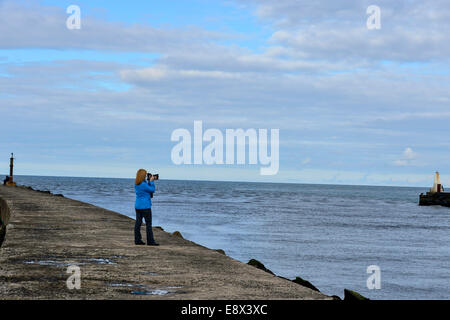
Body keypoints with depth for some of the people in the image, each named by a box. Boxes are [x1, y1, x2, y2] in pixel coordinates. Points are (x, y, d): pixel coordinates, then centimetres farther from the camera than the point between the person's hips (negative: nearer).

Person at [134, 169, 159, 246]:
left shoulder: (136, 184, 6)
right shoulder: (143, 184, -19)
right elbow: (152, 190, -6)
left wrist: (149, 181, 12)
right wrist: (151, 181, 2)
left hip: (137, 206, 8)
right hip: (145, 206, -8)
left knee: (138, 223, 8)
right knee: (148, 223, -2)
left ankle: (137, 240, 10)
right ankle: (150, 241, -2)